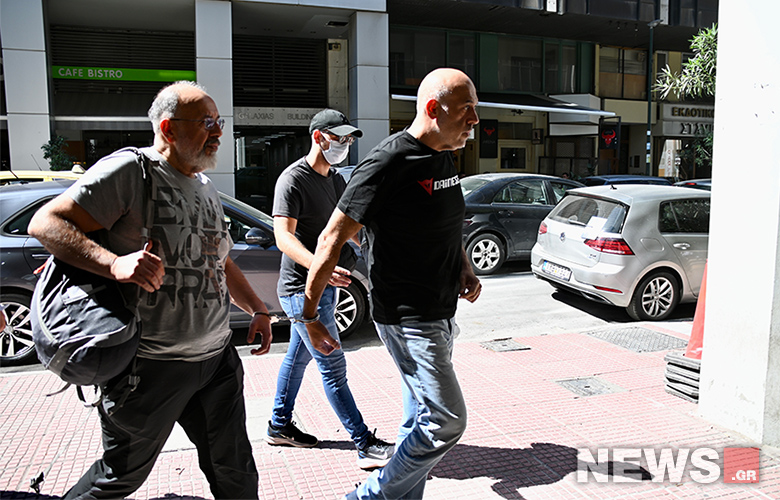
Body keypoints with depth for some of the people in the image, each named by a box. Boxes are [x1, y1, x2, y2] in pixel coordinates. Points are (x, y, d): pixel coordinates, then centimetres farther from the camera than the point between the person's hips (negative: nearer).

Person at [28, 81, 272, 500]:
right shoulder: (131, 170, -11)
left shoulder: (206, 189, 14)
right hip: (150, 366, -7)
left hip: (217, 357, 7)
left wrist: (257, 309, 14)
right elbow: (46, 222, -16)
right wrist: (114, 264, -30)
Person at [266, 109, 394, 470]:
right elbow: (284, 237, -25)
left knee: (298, 356, 19)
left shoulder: (336, 180, 14)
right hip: (302, 288, -9)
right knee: (333, 368, -6)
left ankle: (279, 426, 34)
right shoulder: (293, 179, -15)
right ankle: (367, 447, 0)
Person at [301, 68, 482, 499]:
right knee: (446, 421, -7)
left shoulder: (444, 159, 9)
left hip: (441, 314, 9)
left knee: (421, 420, 18)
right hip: (407, 317, -9)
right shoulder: (389, 163, -19)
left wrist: (464, 267, 8)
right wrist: (310, 315, -14)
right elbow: (332, 240, -17)